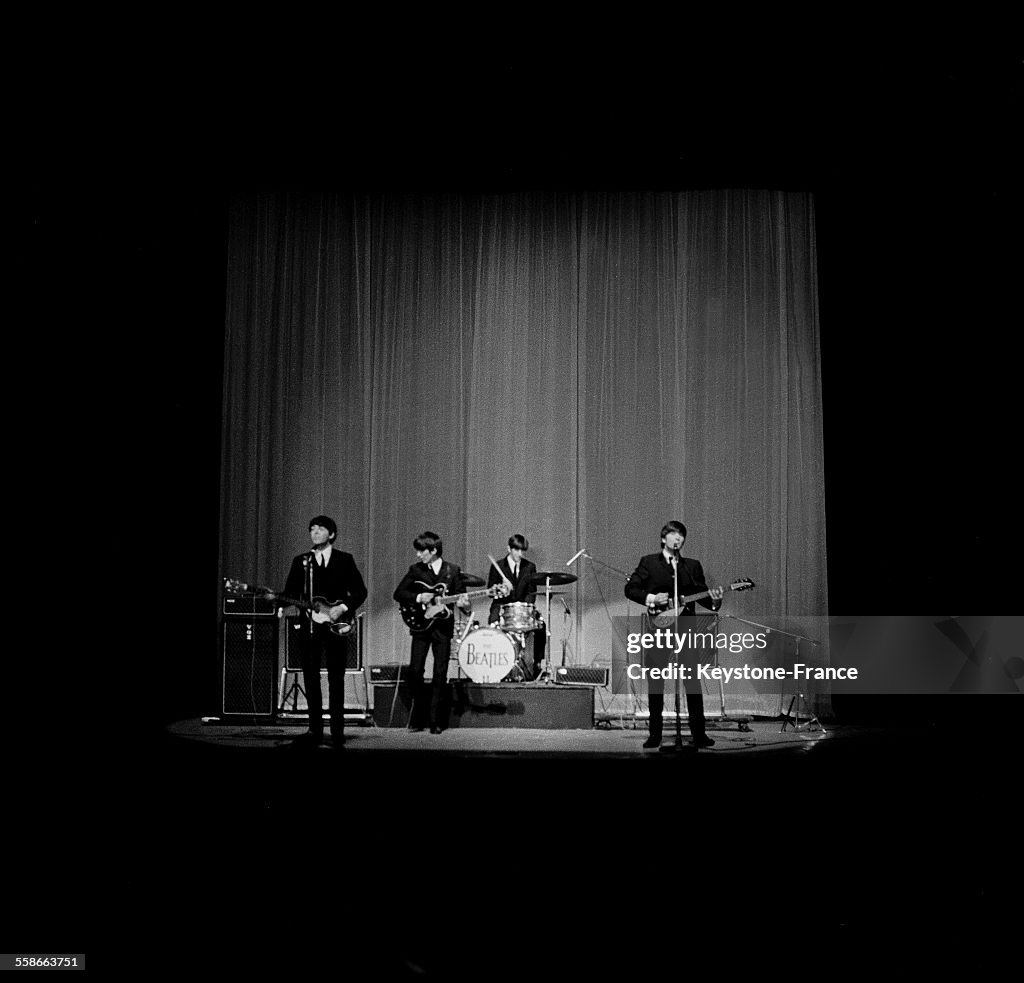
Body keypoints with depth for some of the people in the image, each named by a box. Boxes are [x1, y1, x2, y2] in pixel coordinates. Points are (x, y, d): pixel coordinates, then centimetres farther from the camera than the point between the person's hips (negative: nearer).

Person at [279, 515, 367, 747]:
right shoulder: (300, 561, 12)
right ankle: (315, 729, 10)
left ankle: (337, 732, 2)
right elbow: (290, 593, 10)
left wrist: (343, 607, -10)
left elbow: (360, 591, 4)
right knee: (311, 678, 2)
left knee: (336, 679, -2)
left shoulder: (345, 560, 6)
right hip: (308, 626, 2)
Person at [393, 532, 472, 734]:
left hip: (443, 627, -1)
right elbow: (398, 593, 2)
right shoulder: (416, 570, 3)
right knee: (415, 671, -5)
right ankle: (417, 716, 15)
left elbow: (460, 596, 1)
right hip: (420, 625, 1)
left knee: (440, 675, -1)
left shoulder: (453, 571, 0)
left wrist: (464, 605, -22)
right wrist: (418, 598, -13)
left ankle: (435, 721, 9)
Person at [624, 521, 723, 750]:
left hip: (686, 628, 1)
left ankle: (698, 733, 2)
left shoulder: (693, 566, 13)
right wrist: (650, 598, -11)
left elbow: (701, 594, 8)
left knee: (693, 680, -4)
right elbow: (630, 588, 3)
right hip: (657, 628, -1)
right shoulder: (649, 562, 7)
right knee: (655, 681, 2)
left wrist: (713, 599, -13)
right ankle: (655, 734, 10)